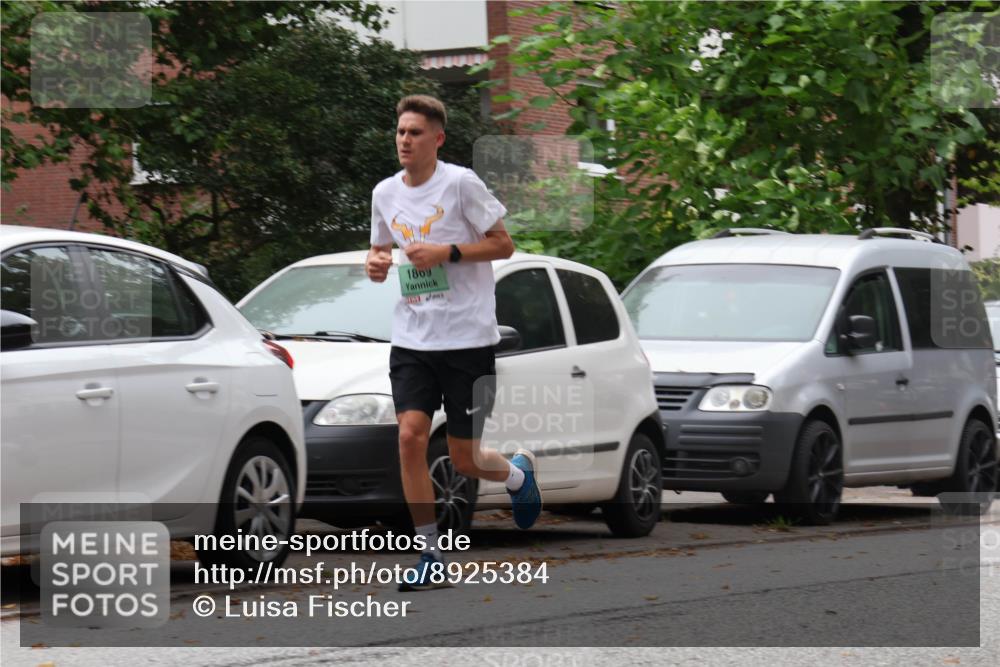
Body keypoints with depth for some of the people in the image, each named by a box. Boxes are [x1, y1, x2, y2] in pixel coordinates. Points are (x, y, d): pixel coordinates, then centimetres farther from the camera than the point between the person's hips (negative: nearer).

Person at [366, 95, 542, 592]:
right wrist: (375, 263, 0)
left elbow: (503, 244, -6)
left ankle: (518, 472, 36)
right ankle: (431, 554, -4)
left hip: (467, 339, -4)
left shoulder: (461, 183, -8)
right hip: (411, 340, 4)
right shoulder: (385, 194, 8)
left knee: (464, 460, 0)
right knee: (410, 435, -13)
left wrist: (446, 252, -18)